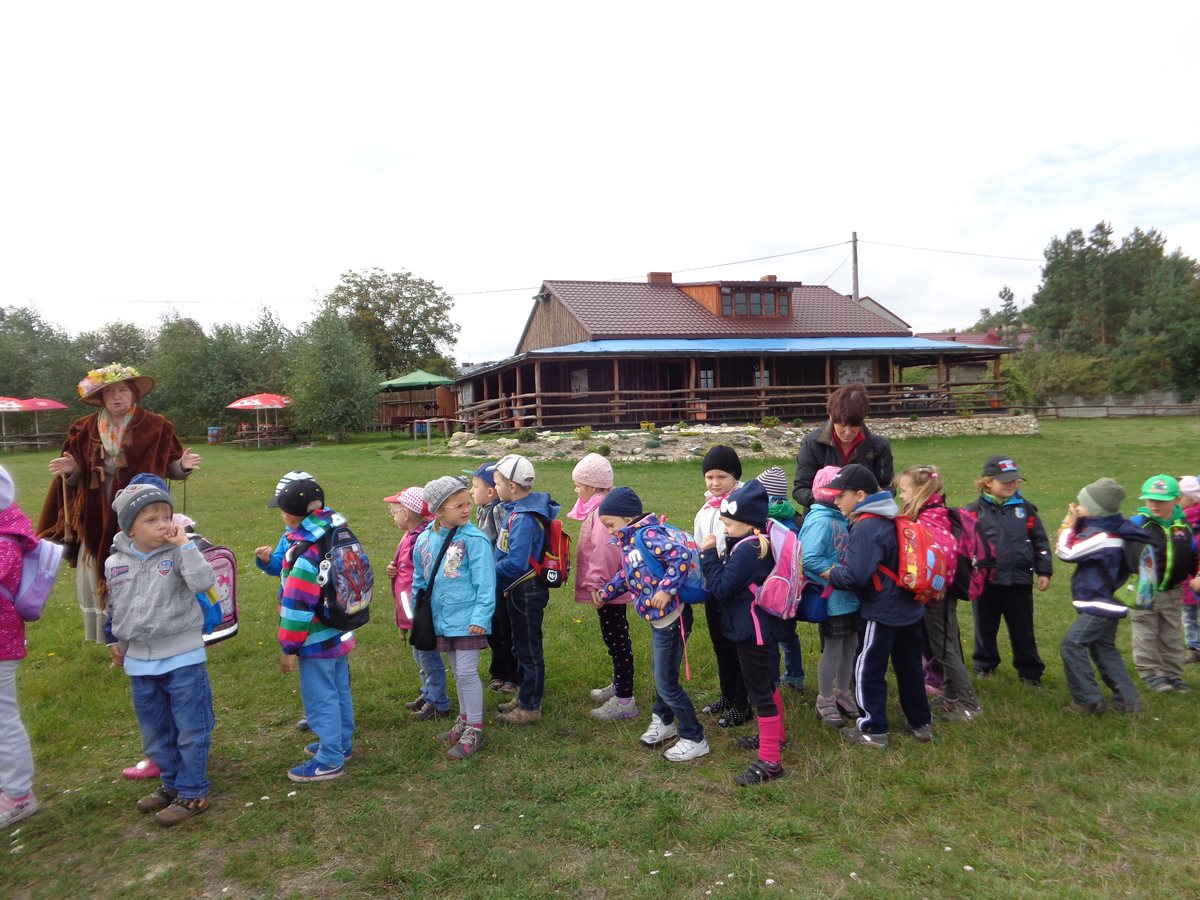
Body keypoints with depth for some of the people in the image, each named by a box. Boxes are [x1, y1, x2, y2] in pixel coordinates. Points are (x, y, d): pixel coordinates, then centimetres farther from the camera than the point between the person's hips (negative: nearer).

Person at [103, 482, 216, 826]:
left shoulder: (177, 555, -12)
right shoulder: (115, 563, 2)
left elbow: (204, 581, -31)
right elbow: (114, 607, 17)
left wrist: (184, 544, -27)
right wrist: (114, 641, 22)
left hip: (183, 659, -5)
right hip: (139, 663, 5)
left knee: (191, 729, 4)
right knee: (154, 733, 18)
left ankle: (192, 793, 17)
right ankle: (171, 784, 35)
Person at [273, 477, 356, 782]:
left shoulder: (305, 554, -26)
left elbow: (297, 606, -23)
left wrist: (289, 648, -15)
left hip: (317, 642, -9)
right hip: (339, 633, 9)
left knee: (321, 700, 4)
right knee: (339, 691, 21)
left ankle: (329, 761, 14)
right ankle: (341, 743, 37)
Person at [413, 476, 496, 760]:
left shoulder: (474, 539, -16)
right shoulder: (425, 539, 1)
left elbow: (485, 583, -15)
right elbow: (419, 578, 15)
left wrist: (480, 617, -18)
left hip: (467, 618, -6)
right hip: (442, 619, 6)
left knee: (467, 672, -1)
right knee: (458, 672, 18)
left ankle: (474, 729, 13)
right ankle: (464, 720, 34)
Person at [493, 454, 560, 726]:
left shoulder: (524, 518, -26)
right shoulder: (518, 510, 4)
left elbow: (516, 563, -31)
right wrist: (495, 567, 4)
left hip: (527, 592, -10)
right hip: (520, 590, 10)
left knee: (529, 650, 6)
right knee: (522, 647, 22)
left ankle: (530, 707, 21)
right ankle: (525, 696, 38)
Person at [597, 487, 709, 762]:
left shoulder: (649, 534, -21)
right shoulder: (631, 540, 10)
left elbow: (681, 555, -31)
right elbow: (628, 575, 24)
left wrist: (666, 589, -29)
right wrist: (605, 592, 23)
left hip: (670, 617, -9)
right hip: (657, 619, 9)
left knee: (666, 683, 1)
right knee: (661, 675, 24)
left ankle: (694, 739, 15)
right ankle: (664, 721, 44)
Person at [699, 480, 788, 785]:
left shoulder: (747, 549, -26)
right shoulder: (760, 542, 5)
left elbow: (721, 587, -23)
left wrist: (708, 555, -16)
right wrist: (715, 554, -2)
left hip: (752, 630, -11)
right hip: (760, 626, 11)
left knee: (760, 691, -3)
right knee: (765, 684, 25)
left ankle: (769, 761, 5)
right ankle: (774, 735, 43)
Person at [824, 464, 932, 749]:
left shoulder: (866, 527, -22)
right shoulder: (892, 519, 6)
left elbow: (855, 576, -26)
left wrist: (830, 573, -7)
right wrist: (841, 569, 16)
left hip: (882, 612, -9)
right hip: (909, 608, 9)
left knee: (868, 672, 5)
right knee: (910, 667, 19)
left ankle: (874, 731, 14)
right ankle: (921, 723, 30)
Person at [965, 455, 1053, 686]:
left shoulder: (1025, 509, 2)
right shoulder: (975, 511, -5)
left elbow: (1040, 542, 8)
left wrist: (1044, 571, 7)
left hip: (1019, 580, 1)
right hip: (986, 581, -1)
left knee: (1023, 630, 12)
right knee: (985, 627, 15)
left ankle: (1030, 671, 27)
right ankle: (984, 665, 34)